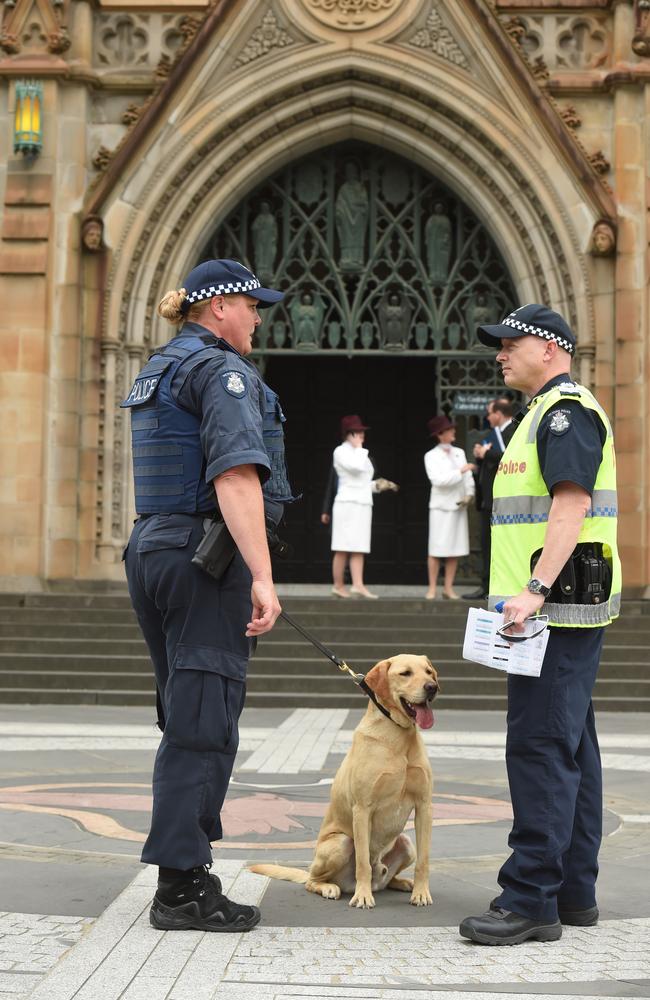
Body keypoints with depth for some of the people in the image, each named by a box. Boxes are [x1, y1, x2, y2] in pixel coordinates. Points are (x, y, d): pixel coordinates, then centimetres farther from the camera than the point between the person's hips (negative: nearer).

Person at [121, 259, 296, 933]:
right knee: (204, 722, -5)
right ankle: (181, 886, -1)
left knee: (185, 718, 14)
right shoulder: (223, 371, -11)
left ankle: (185, 879, 19)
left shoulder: (158, 370, 18)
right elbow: (235, 476, -23)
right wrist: (262, 577, -27)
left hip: (151, 548, 10)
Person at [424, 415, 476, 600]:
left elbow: (468, 477, 11)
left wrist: (468, 494, -6)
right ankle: (432, 588, 1)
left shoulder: (459, 453, 13)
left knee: (455, 549, 3)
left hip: (459, 506, 5)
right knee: (436, 549, -4)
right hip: (441, 506, -5)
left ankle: (449, 588, 9)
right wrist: (461, 470, -17)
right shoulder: (431, 456, -2)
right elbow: (438, 479, -15)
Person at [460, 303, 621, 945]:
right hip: (557, 611, 11)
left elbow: (571, 505, -23)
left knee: (541, 746, -11)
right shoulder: (549, 412, 22)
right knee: (569, 747, 12)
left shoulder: (567, 411, -10)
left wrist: (535, 589, -30)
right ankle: (573, 892, 18)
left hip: (558, 609, -11)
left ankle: (531, 898, -10)